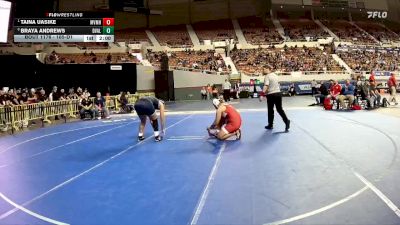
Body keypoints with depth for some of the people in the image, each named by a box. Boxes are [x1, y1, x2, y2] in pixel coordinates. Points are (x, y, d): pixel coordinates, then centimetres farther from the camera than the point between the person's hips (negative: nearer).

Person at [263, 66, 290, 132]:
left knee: (270, 110, 7)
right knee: (279, 109, 10)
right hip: (278, 93, 6)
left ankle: (270, 125, 16)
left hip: (271, 94, -6)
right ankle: (286, 121, -7)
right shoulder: (275, 75, 12)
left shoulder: (267, 76, -10)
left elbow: (266, 86, -22)